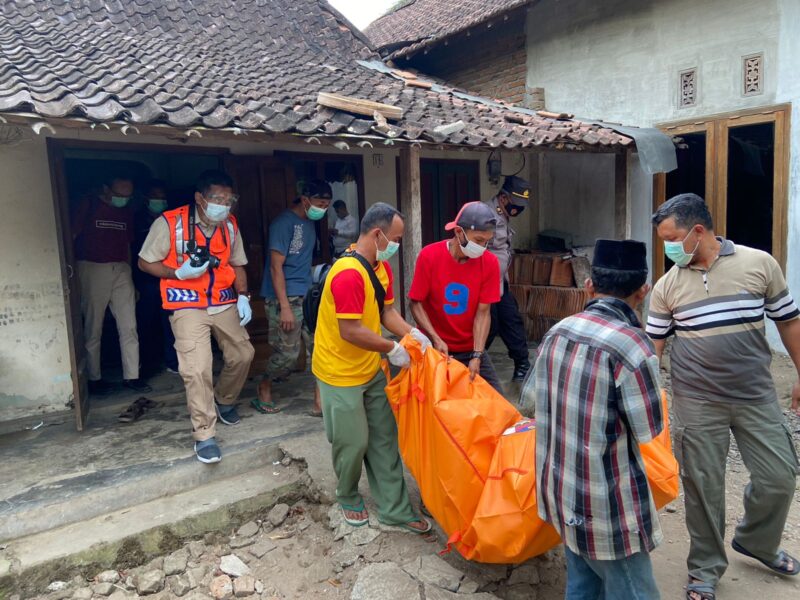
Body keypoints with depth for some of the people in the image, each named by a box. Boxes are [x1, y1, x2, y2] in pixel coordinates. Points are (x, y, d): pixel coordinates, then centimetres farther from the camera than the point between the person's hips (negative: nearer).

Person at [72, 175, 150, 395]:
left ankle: (131, 376, 11)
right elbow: (72, 238, -4)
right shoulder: (88, 206, -2)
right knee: (93, 329, 4)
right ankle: (94, 378, 16)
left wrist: (130, 277, 18)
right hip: (93, 270, -4)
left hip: (121, 270, 4)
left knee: (129, 327, 2)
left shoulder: (127, 212, 12)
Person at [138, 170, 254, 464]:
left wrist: (242, 296, -2)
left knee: (242, 354, 12)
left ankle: (224, 400, 40)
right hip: (187, 306, -5)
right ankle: (204, 436, 2)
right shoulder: (169, 223, -16)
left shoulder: (230, 225, 0)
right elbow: (145, 262, -7)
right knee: (197, 369, -11)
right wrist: (179, 273, -22)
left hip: (224, 303, 5)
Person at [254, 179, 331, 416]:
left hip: (308, 297, 8)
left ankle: (320, 403, 9)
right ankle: (264, 388, 26)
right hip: (286, 298, -8)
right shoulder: (284, 223, -13)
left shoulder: (309, 222, 12)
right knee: (287, 353, -1)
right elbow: (276, 267, -17)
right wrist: (285, 307, -21)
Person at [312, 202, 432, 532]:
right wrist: (393, 349, -19)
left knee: (384, 439, 12)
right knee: (354, 442, 7)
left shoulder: (382, 267, 3)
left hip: (371, 369, 9)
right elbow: (350, 332, -29)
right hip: (341, 373, -8)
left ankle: (395, 509, 24)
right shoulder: (348, 273, -27)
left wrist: (413, 334, -9)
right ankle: (348, 498, 35)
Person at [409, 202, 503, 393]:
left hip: (471, 349, 2)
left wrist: (477, 355, -19)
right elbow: (416, 303, -10)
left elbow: (483, 312, -10)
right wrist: (436, 339, -22)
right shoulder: (429, 256, -15)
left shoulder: (490, 262, -10)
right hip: (435, 348, -2)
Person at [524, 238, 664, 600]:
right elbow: (648, 431, -12)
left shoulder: (557, 332, -2)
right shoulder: (633, 346, -23)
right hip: (606, 501, -7)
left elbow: (533, 395, 9)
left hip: (560, 488, 7)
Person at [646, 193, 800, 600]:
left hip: (756, 396, 1)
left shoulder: (760, 264, -5)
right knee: (703, 487, 7)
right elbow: (651, 345, 1)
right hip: (697, 403, 0)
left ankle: (755, 541, 38)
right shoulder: (667, 286, -3)